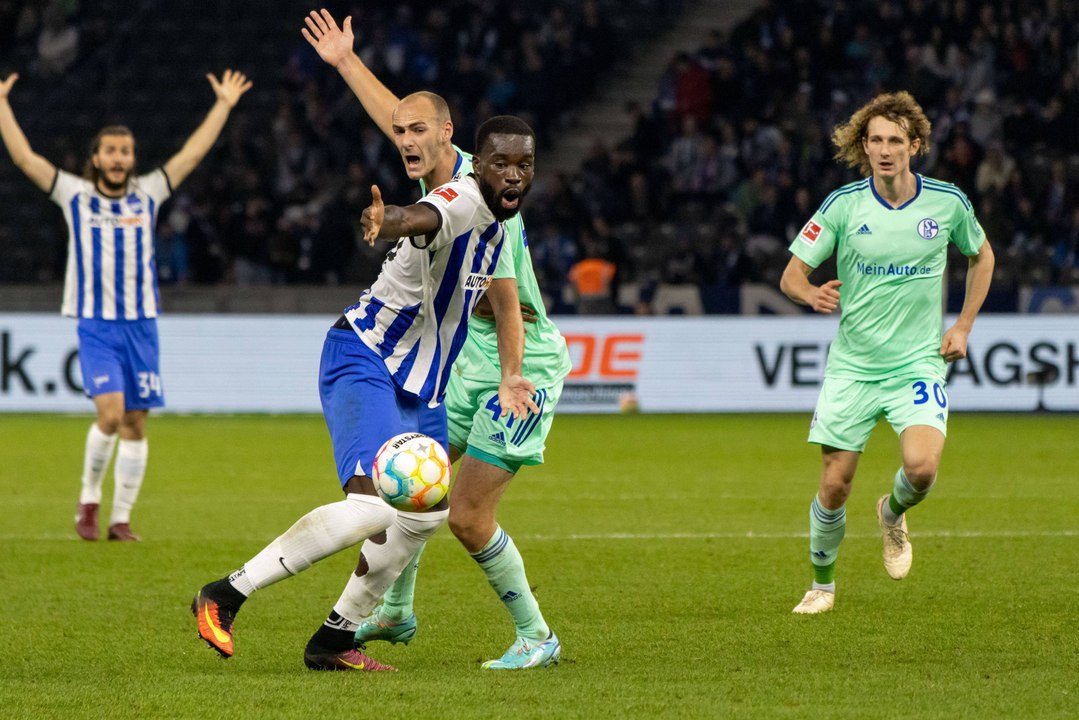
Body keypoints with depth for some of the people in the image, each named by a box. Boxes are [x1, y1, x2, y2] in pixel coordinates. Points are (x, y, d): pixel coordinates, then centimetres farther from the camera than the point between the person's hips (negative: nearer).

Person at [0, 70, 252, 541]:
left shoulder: (147, 194, 8)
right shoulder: (74, 195, 2)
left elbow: (193, 153, 11)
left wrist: (224, 105, 11)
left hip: (141, 324, 3)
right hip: (95, 325, -3)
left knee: (136, 423, 1)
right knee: (110, 413, -18)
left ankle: (121, 518, 9)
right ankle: (89, 499, 2)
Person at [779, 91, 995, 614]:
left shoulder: (948, 203, -3)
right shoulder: (843, 205, -6)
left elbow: (981, 255, 17)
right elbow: (791, 276, -3)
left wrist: (963, 325, 7)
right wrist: (811, 294, -27)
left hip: (918, 363, 0)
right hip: (852, 367, 0)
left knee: (922, 466, -23)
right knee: (834, 486, -2)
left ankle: (893, 514, 13)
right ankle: (822, 583, 23)